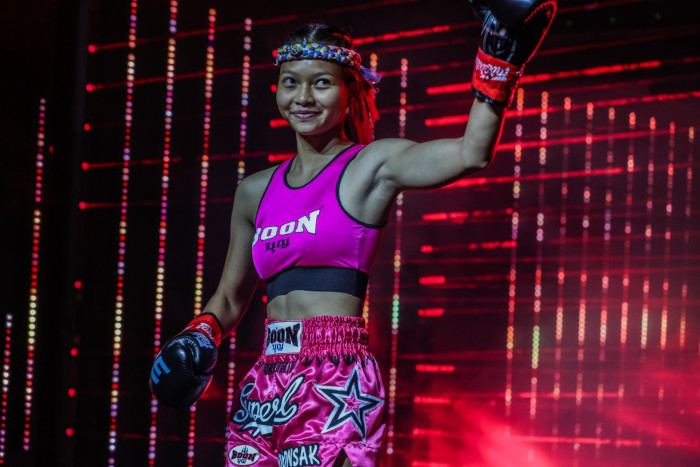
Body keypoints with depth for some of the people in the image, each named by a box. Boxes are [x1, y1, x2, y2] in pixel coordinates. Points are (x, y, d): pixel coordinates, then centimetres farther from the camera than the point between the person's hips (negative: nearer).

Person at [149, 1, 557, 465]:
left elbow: (471, 153, -17)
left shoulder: (371, 166, 1)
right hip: (265, 386, 5)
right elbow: (230, 298, 25)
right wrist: (199, 337, 6)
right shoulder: (256, 191, 16)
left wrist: (501, 56, -23)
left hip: (337, 383, -5)